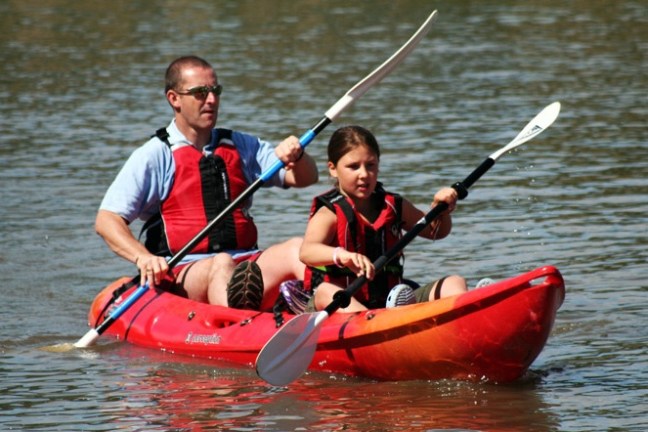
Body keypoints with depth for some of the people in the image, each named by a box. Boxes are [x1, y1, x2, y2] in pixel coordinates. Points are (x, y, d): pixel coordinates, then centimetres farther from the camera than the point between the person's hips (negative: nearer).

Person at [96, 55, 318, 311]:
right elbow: (106, 221, -3)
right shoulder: (154, 156, 4)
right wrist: (142, 257, -22)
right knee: (221, 265, -36)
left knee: (298, 248, -23)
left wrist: (295, 157, -10)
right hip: (180, 277, -4)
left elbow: (306, 179, 14)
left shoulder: (241, 146, 20)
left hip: (246, 265, 4)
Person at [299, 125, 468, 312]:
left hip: (389, 301, 5)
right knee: (326, 292, -38)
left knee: (454, 283, -8)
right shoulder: (328, 214, -5)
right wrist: (341, 255, -49)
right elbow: (306, 252, -26)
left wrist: (442, 211, 3)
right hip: (343, 305, -5)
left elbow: (435, 232, 28)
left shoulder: (392, 206, 14)